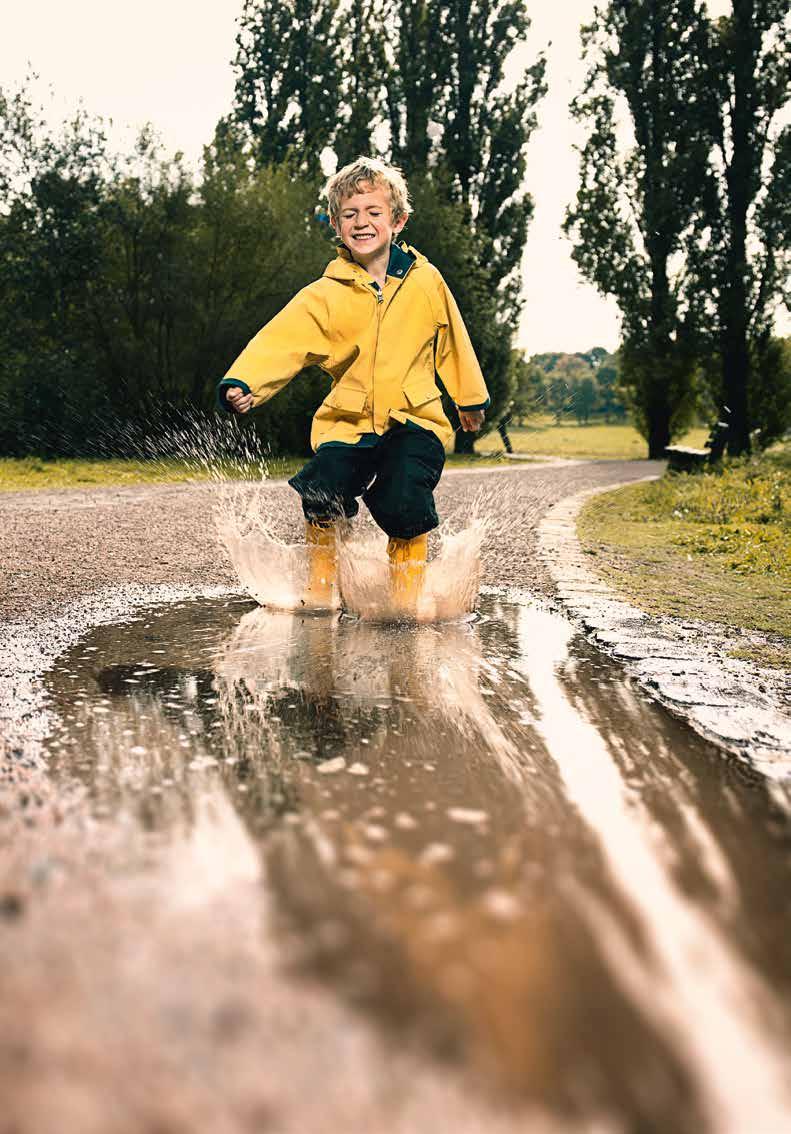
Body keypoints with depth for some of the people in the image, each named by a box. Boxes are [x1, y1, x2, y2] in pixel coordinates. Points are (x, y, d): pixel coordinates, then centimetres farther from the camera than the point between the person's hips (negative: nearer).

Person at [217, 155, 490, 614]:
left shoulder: (426, 281, 2)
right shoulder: (325, 296, -3)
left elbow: (452, 341, 16)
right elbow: (280, 342, -16)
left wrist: (471, 399, 28)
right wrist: (241, 384, -35)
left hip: (414, 420, 0)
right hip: (347, 424, 1)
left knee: (404, 502, -26)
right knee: (321, 493, -23)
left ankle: (408, 593, 3)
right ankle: (321, 588, 7)